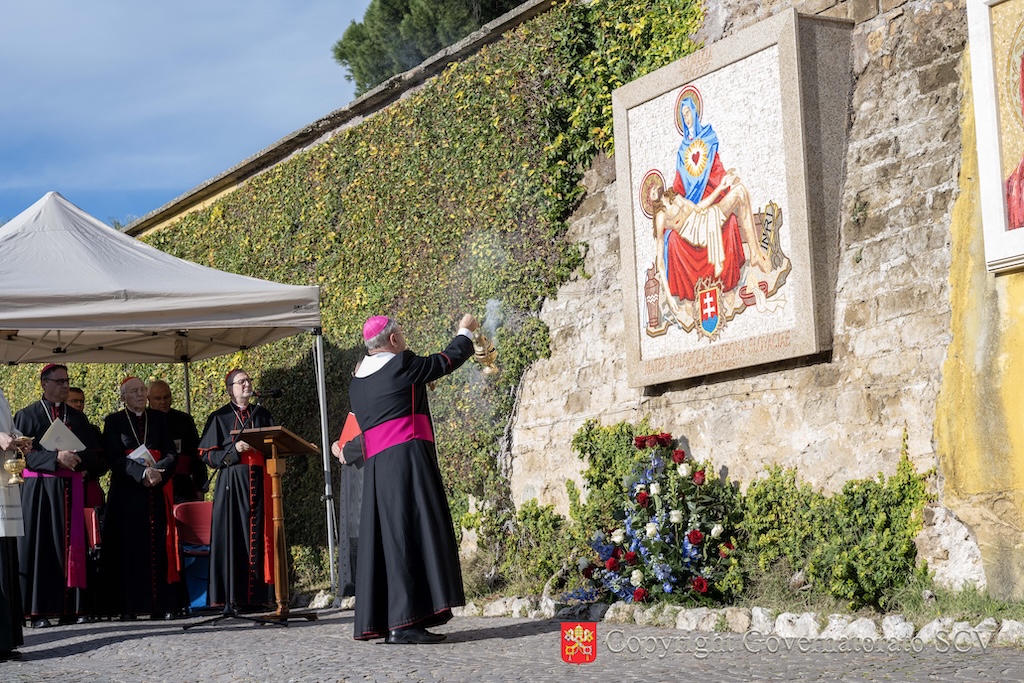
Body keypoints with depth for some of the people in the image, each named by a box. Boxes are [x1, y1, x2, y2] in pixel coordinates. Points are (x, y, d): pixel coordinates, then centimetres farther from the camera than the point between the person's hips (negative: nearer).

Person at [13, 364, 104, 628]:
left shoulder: (77, 417, 16)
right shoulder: (28, 415, 3)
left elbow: (95, 454, 11)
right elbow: (24, 452, -8)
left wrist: (78, 460, -9)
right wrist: (56, 457, -20)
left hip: (71, 490, 4)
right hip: (39, 489, -4)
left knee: (71, 546, 1)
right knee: (41, 546, -6)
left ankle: (70, 608, 3)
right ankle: (39, 611, -7)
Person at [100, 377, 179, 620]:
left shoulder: (159, 419, 15)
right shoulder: (114, 421, 6)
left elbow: (171, 454, 6)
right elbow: (114, 458, -6)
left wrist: (157, 472, -13)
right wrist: (142, 472, -20)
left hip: (157, 490, 2)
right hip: (127, 492, -2)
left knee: (158, 547, -1)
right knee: (129, 547, -5)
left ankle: (162, 605, -1)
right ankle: (128, 607, -5)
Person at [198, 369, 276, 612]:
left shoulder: (262, 414, 16)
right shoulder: (219, 418, 6)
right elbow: (208, 455, 1)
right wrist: (235, 449, -13)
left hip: (258, 482, 3)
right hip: (231, 482, -3)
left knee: (258, 537, 0)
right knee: (233, 536, -8)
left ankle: (256, 596, 2)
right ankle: (232, 598, -7)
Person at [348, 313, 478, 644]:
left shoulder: (356, 383, 16)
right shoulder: (402, 365, -3)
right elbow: (448, 360, 8)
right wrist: (465, 332, 27)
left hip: (376, 467, 8)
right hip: (407, 459, -8)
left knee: (385, 538, 8)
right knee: (410, 536, -10)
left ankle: (378, 620, 6)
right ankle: (403, 623, -16)